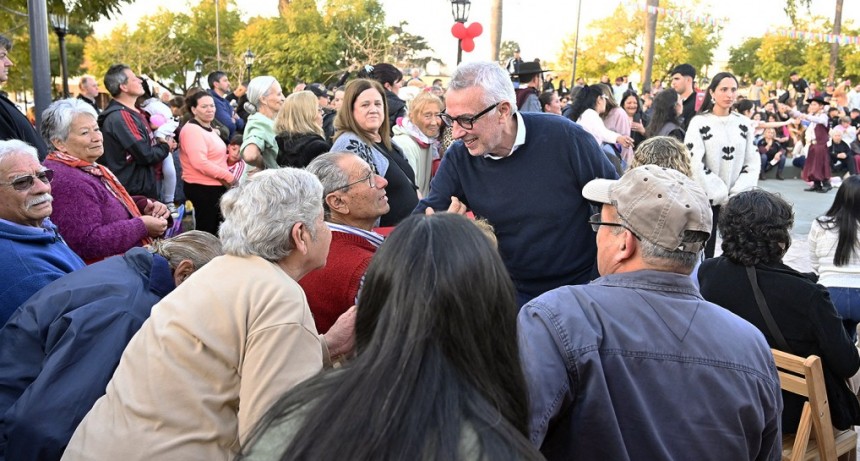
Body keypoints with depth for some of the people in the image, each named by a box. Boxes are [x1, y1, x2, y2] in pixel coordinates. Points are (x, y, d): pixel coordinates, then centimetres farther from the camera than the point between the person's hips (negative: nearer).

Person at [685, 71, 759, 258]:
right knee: (704, 254, -1)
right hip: (706, 199, -3)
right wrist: (721, 197, -10)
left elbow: (753, 163, 6)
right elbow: (695, 164, -10)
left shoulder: (744, 123, 9)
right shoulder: (699, 122, -3)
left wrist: (736, 195, -7)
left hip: (737, 201, 3)